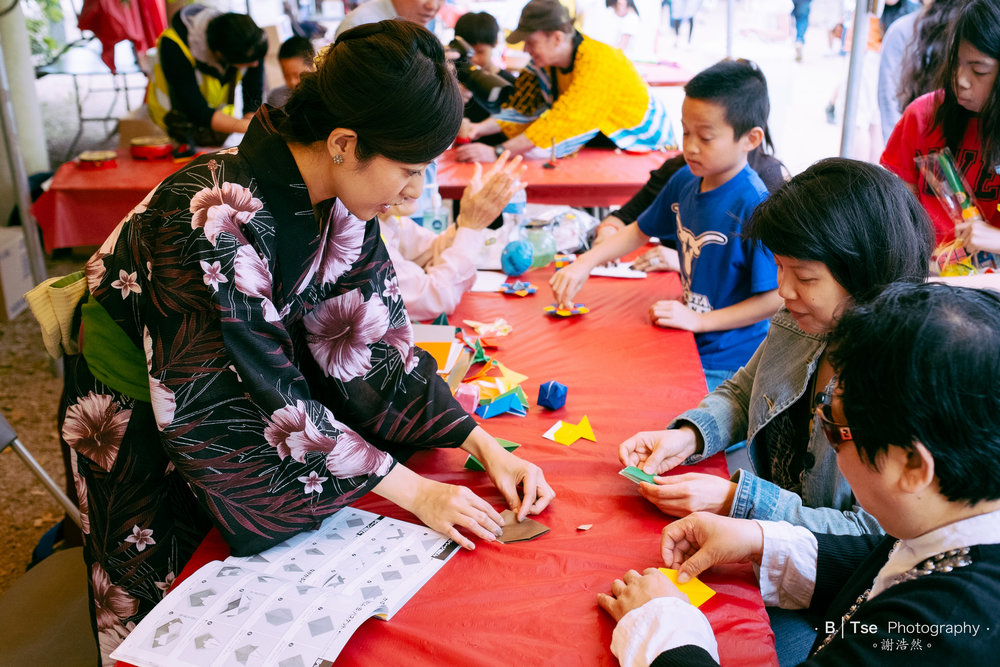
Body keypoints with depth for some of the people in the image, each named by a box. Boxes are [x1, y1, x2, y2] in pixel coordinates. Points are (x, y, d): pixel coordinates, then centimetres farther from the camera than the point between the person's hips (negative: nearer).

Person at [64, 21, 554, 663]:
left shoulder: (340, 203, -13)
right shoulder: (214, 220, -35)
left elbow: (373, 342, -8)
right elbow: (269, 404, -32)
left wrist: (487, 446, -14)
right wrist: (412, 489, -26)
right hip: (142, 427, -5)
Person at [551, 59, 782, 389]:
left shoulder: (754, 207, -23)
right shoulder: (684, 181, 0)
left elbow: (777, 298, -19)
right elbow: (640, 230, 16)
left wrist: (699, 320, -17)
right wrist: (584, 263, 5)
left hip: (727, 366, -7)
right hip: (688, 348, 7)